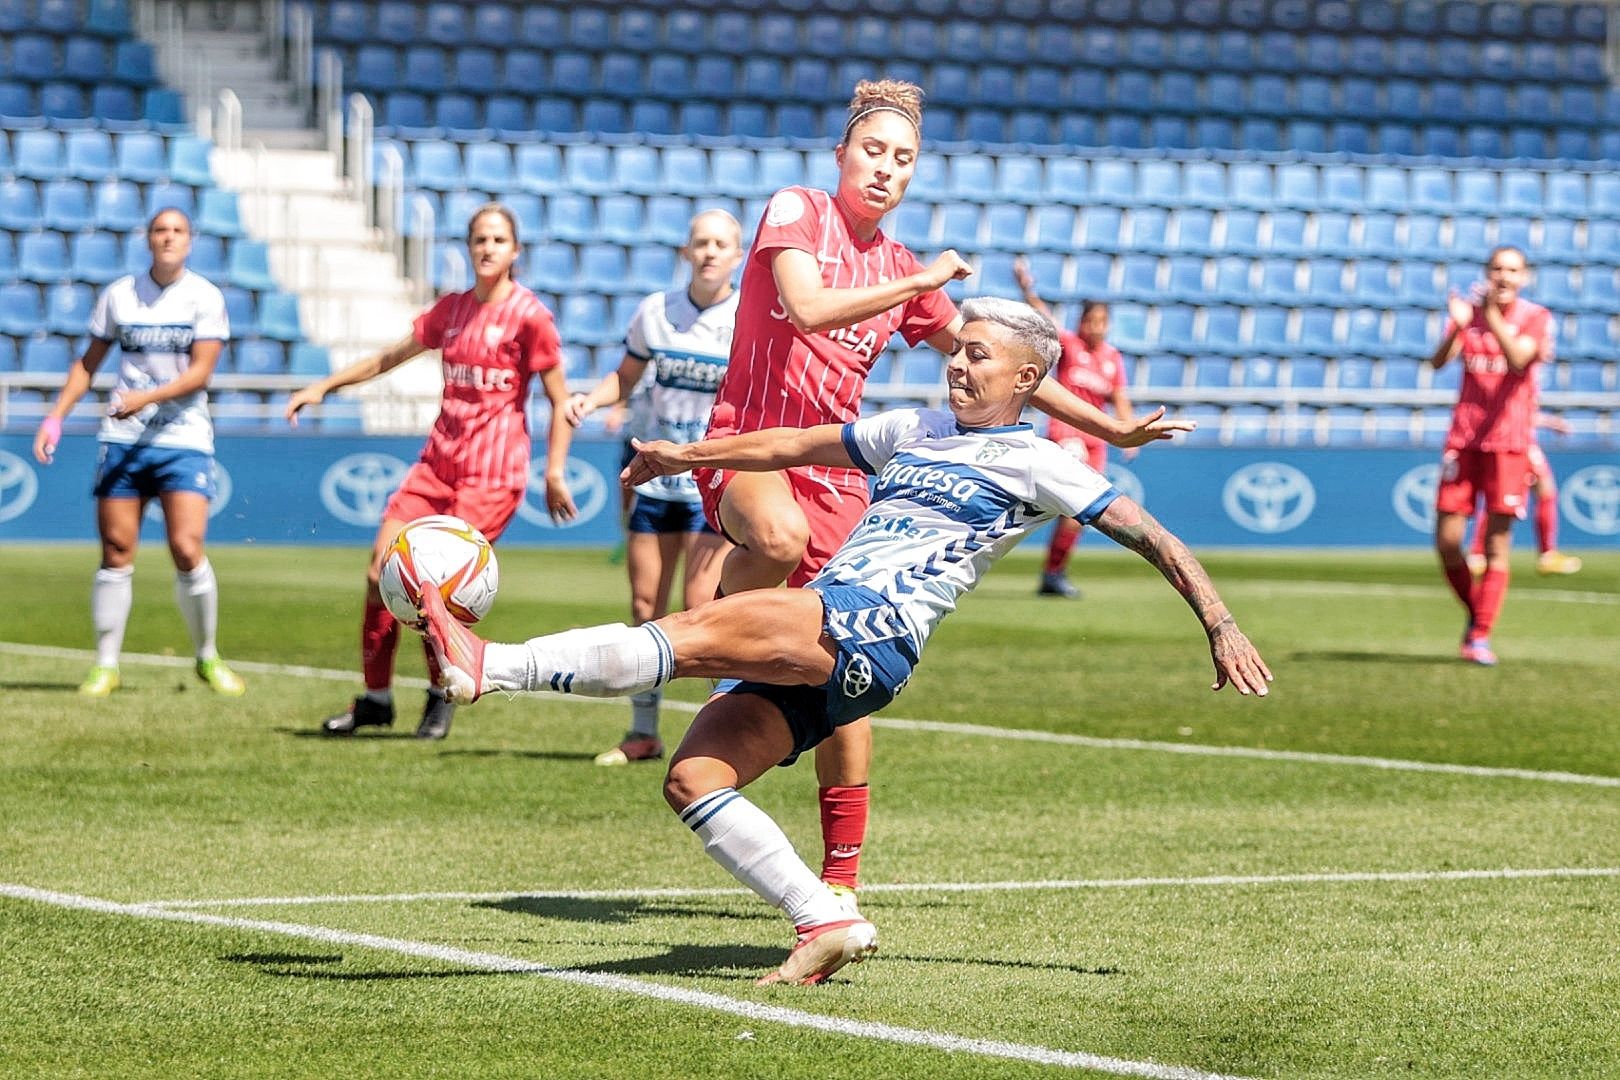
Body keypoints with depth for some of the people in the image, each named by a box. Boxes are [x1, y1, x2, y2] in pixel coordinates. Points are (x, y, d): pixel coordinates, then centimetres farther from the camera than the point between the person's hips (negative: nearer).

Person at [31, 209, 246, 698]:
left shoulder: (205, 297, -1)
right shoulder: (119, 294, 6)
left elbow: (200, 371, -9)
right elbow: (88, 363, 14)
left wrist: (145, 399, -22)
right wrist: (55, 417, 5)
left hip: (185, 441, -2)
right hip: (122, 439, 2)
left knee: (187, 550, -13)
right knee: (116, 553, -2)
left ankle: (208, 659, 5)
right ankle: (105, 665, 7)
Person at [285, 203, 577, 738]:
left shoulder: (529, 316, -6)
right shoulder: (452, 308, 12)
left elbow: (561, 401, -4)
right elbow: (390, 357, 23)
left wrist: (554, 475, -9)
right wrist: (325, 385, 19)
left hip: (493, 473, -6)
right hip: (439, 460, 6)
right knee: (382, 567, -3)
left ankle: (442, 697, 8)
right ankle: (375, 697, 9)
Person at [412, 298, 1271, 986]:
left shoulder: (1033, 464, 7)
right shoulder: (911, 432, 27)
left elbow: (1152, 538, 5)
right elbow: (793, 444, 34)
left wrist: (1221, 628, -2)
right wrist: (687, 454, 30)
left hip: (871, 636, -8)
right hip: (812, 640, 8)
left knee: (699, 632, -27)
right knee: (692, 779, -8)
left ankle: (490, 668, -35)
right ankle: (827, 924, -4)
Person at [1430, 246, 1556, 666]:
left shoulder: (1535, 318, 0)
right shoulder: (1470, 310, 6)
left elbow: (1518, 360, -19)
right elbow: (1439, 361, -8)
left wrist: (1492, 315, -26)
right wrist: (1457, 326, -27)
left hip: (1508, 442, -2)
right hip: (1463, 439, 2)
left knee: (1497, 543, -5)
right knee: (1446, 540, -2)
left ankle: (1481, 637, -2)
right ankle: (1475, 614, 20)